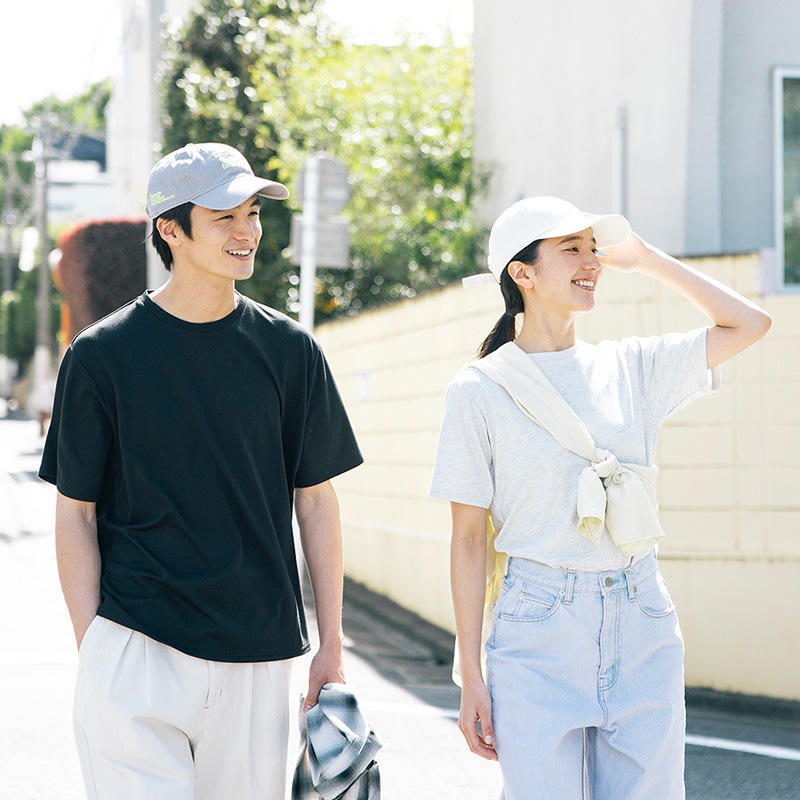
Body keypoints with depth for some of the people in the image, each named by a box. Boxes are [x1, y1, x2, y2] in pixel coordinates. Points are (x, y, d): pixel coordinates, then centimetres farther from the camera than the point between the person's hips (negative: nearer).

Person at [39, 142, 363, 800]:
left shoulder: (289, 350, 6)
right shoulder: (102, 355, -2)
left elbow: (315, 499, 9)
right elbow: (76, 512, 1)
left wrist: (332, 645, 6)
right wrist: (92, 647, -7)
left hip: (257, 658, 3)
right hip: (135, 652, -3)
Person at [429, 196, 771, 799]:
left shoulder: (631, 366, 9)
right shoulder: (482, 388, 0)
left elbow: (748, 324, 9)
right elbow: (469, 538, 0)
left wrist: (645, 259, 10)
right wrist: (471, 677, -4)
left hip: (643, 623, 3)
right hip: (541, 630, -3)